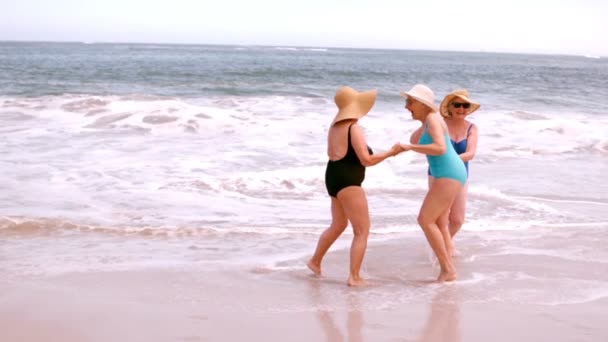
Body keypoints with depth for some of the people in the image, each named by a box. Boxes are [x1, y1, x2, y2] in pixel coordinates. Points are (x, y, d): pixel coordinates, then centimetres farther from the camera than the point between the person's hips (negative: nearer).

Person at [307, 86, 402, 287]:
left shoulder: (335, 126, 10)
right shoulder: (354, 128, -17)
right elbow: (366, 160, -20)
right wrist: (391, 152, -11)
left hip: (334, 178, 10)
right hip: (347, 182, -10)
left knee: (338, 225, 27)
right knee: (362, 231, -6)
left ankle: (315, 261, 38)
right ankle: (354, 277, -11)